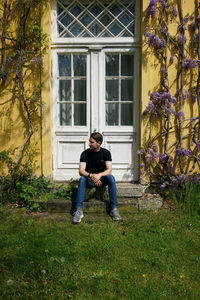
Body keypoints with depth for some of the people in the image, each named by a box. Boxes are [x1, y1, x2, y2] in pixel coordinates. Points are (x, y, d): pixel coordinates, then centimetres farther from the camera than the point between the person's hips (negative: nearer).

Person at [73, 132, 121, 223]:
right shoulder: (85, 153, -6)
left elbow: (109, 170, -15)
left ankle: (114, 209, -31)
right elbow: (81, 171, -16)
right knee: (82, 179, -32)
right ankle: (79, 210, -37)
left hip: (102, 179, 0)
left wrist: (99, 175, -35)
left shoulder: (106, 153, -5)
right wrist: (91, 176, -37)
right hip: (89, 181, 0)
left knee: (111, 177, -31)